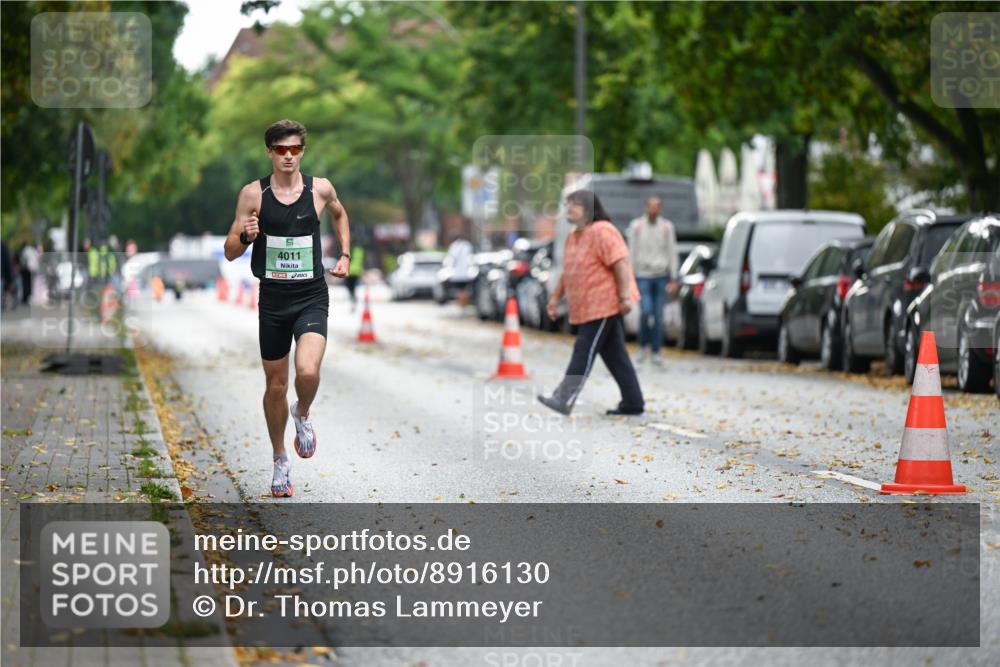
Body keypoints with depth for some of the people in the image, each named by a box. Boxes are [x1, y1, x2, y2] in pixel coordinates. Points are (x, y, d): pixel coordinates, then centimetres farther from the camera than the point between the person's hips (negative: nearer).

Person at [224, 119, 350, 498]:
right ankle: (280, 460, 30)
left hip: (311, 298, -1)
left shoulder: (320, 189, -1)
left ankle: (303, 415, 10)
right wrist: (246, 236, -22)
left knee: (307, 371, -25)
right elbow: (230, 252, -2)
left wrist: (345, 256, 16)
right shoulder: (253, 194, -4)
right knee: (276, 384, 10)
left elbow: (339, 214, 24)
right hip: (272, 299, 1)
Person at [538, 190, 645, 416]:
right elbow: (568, 272, 23)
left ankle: (564, 399, -14)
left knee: (584, 351, -11)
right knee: (615, 356, 10)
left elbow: (621, 264, -20)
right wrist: (555, 297, 18)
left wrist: (625, 296, -25)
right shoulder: (573, 237, 16)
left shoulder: (602, 232, -14)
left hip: (604, 305, -9)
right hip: (586, 308, 9)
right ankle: (633, 403, 14)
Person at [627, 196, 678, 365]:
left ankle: (655, 351, 11)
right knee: (646, 311, -16)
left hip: (661, 275, 2)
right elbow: (632, 252, 2)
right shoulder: (636, 226, 0)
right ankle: (643, 345, 6)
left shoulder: (667, 227, 3)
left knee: (659, 316, 1)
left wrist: (673, 278, 1)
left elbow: (672, 253, 5)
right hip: (643, 275, -2)